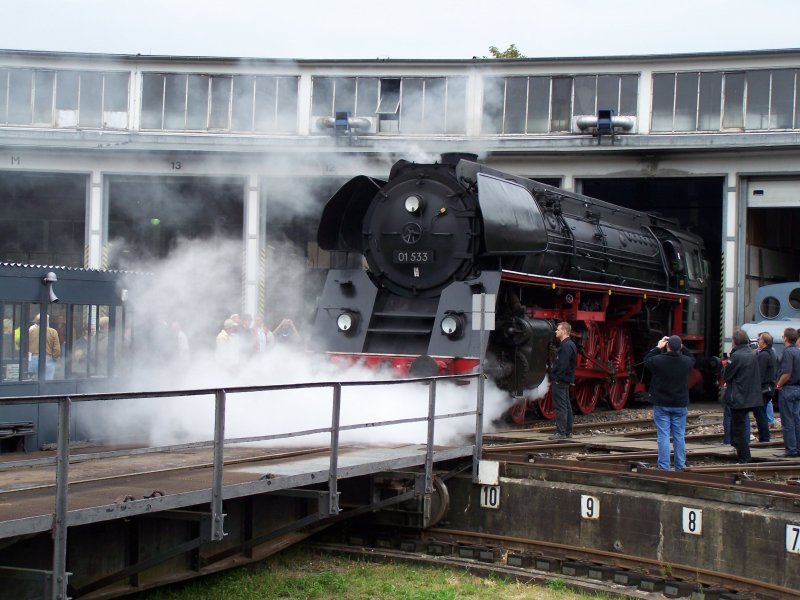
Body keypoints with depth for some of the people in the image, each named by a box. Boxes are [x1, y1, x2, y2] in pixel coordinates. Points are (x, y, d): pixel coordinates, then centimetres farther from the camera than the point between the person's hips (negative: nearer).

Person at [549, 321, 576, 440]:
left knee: (560, 407, -9)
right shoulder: (569, 345, 17)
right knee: (566, 406, 13)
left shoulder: (566, 346, -16)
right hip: (565, 381, 11)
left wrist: (553, 378, -19)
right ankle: (568, 431, 18)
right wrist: (553, 377, 15)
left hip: (560, 381, -11)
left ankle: (561, 432, -9)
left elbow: (562, 365, -23)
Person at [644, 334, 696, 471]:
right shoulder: (686, 362, -7)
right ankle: (680, 467, 14)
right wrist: (682, 348, 13)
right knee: (679, 437, 9)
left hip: (661, 405, -2)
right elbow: (692, 359, 17)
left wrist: (657, 348, 11)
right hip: (680, 405, 2)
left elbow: (646, 360, 6)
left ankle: (664, 468, -4)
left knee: (663, 437, -1)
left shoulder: (658, 360, -15)